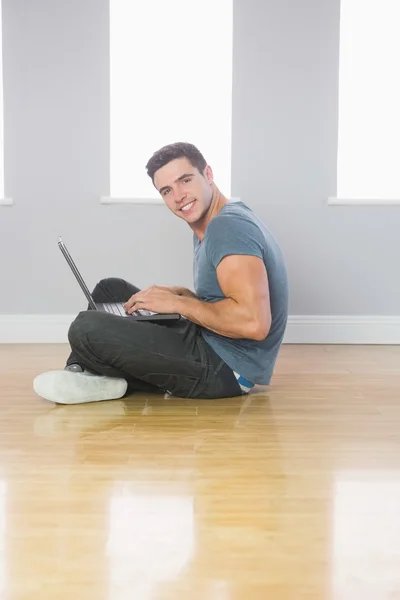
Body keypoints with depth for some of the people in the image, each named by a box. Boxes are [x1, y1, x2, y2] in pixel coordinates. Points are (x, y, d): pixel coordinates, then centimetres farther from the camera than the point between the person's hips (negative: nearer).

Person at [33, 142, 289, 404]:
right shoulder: (209, 229, 13)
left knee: (87, 329, -23)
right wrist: (180, 294, 3)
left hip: (227, 370, -11)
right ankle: (83, 374, 3)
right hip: (209, 345, 11)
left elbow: (254, 322, -31)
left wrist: (179, 303, -19)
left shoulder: (229, 226, -19)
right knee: (111, 289, 18)